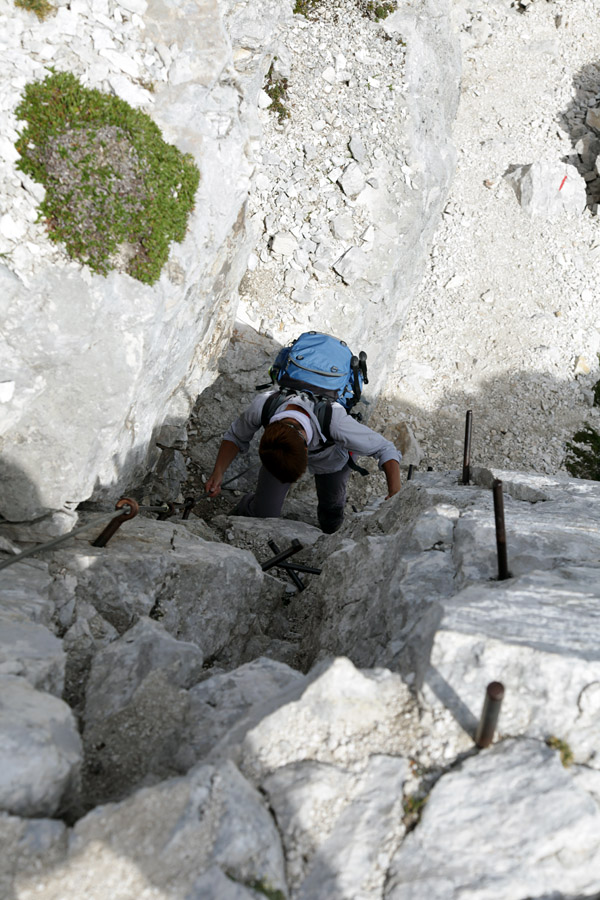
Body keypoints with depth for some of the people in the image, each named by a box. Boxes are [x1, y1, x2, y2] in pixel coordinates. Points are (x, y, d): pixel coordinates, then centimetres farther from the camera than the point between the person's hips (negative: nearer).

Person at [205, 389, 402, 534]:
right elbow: (236, 436, -17)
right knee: (264, 511, 0)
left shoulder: (336, 421, -49)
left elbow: (385, 449, -34)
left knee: (331, 506, 21)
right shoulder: (262, 406, -41)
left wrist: (394, 495, -46)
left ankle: (330, 537, 57)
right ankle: (237, 519, 36)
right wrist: (217, 473, -29)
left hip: (331, 457, 0)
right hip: (283, 448, 1)